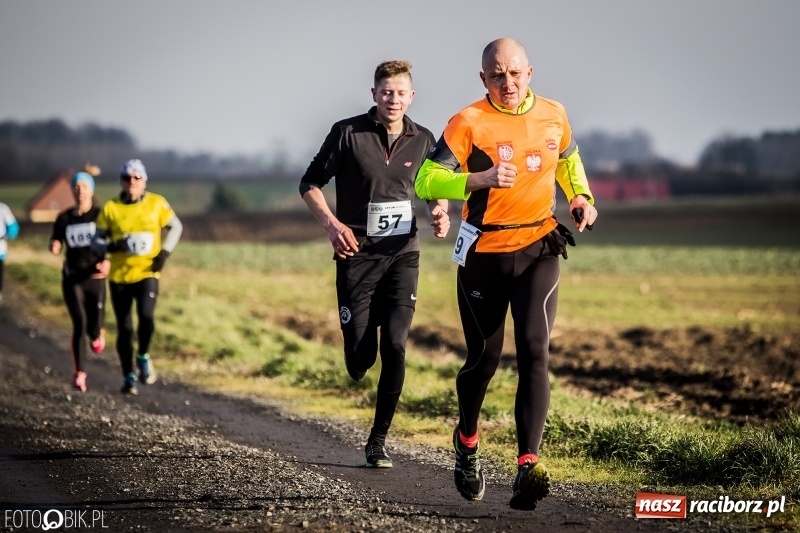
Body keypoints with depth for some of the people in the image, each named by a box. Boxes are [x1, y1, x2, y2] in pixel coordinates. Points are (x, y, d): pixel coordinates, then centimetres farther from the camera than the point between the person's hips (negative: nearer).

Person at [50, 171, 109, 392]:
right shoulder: (64, 218, 6)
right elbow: (55, 246, 12)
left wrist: (107, 262, -25)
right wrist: (54, 247, -13)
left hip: (95, 278, -1)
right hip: (72, 278, 1)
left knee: (93, 329, -2)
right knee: (79, 325, -15)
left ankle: (98, 334, 39)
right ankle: (79, 375, -6)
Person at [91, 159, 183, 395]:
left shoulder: (157, 203, -1)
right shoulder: (110, 208, -1)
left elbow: (175, 227, 13)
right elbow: (96, 241, 4)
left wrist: (164, 252, -1)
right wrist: (112, 246, -18)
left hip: (146, 273, -1)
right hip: (119, 276, 1)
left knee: (146, 316, -24)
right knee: (124, 329, 6)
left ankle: (144, 357, 4)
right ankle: (129, 377, 22)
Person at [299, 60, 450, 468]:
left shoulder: (422, 140, 3)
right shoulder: (348, 133, -6)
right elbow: (310, 183, 1)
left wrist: (440, 213, -1)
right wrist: (331, 223, -14)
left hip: (403, 254, 2)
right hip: (357, 254, -2)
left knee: (395, 347, -10)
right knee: (360, 358, -3)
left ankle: (378, 440, 0)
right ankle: (358, 365, 37)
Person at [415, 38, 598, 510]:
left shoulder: (553, 115, 4)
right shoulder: (469, 122, -10)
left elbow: (569, 159, 25)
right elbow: (426, 181, -19)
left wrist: (581, 195, 7)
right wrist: (482, 179, -32)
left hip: (539, 249, 2)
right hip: (484, 253, -2)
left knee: (535, 351, -15)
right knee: (485, 358, 7)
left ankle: (529, 464, -23)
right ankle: (467, 440, 37)